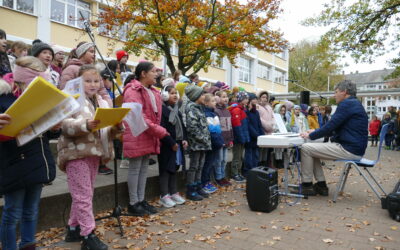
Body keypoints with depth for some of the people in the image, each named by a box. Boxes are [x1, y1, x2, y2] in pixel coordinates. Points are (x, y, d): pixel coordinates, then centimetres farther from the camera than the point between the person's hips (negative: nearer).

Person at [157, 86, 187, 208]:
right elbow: (162, 129, -19)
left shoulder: (177, 110, 14)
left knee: (174, 168, 14)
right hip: (166, 146, -8)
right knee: (165, 170, -1)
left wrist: (184, 139, 4)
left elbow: (182, 126, 17)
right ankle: (164, 196, 6)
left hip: (178, 144, 8)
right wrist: (172, 143, -18)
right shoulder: (162, 109, -13)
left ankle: (174, 193, 24)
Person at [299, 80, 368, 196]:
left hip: (348, 150, -11)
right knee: (312, 149, 16)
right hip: (353, 148, 11)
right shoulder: (354, 104, 20)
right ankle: (321, 185, 14)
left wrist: (310, 136, -5)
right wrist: (315, 132, 20)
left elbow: (330, 126, -17)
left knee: (306, 148, -10)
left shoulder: (347, 104, -13)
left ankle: (307, 185, 0)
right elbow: (334, 128, 24)